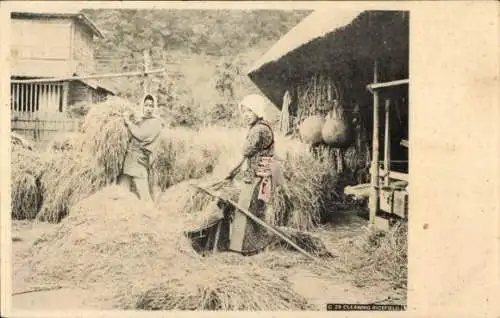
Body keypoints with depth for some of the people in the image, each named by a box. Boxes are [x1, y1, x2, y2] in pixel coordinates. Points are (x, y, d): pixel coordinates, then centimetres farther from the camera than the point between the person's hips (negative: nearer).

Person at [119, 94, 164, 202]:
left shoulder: (156, 122, 1)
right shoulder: (139, 121, 20)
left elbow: (142, 135, -11)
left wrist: (128, 122, -2)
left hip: (140, 160, -6)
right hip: (128, 158, 6)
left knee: (143, 195, -9)